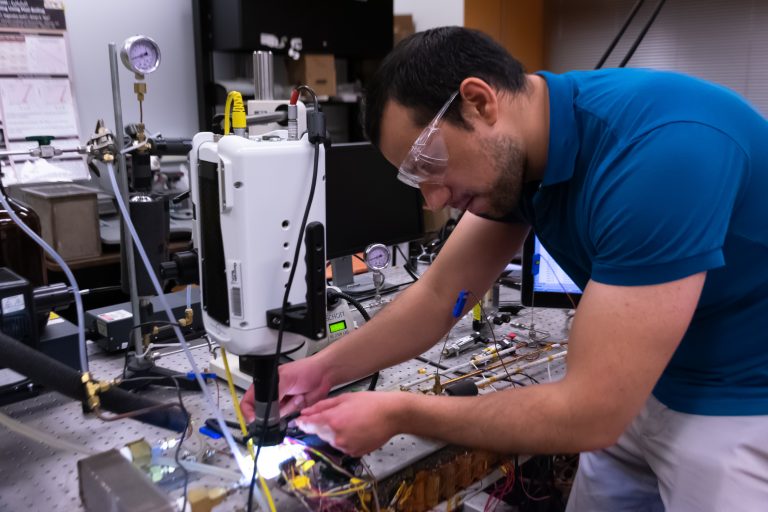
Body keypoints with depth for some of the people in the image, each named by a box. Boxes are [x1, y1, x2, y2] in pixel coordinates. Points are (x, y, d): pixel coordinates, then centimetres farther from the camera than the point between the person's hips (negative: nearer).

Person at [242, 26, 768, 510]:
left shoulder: (657, 150, -34)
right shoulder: (513, 153, -7)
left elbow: (590, 414, -32)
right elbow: (439, 296, 1)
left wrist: (398, 414, -23)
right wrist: (322, 369, -9)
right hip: (645, 389, 7)